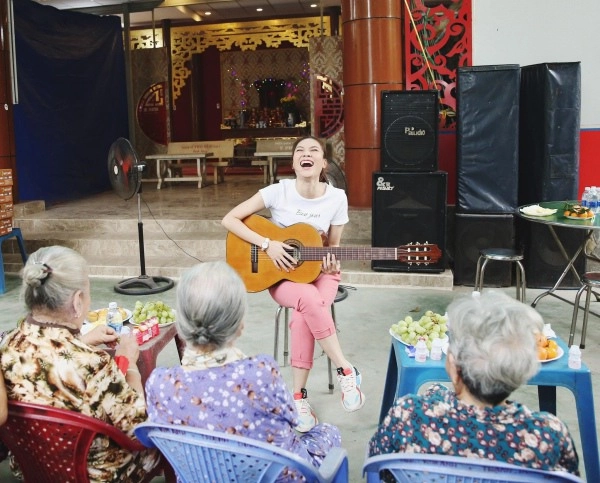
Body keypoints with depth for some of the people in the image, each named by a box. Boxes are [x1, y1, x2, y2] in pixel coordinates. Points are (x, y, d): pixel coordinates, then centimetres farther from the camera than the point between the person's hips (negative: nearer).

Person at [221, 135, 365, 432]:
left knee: (303, 316, -33)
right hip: (282, 275, -1)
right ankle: (346, 371, -22)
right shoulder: (278, 191, -12)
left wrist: (332, 264, -19)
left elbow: (333, 245, 5)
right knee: (310, 300, -36)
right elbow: (230, 220, -11)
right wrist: (267, 244, -21)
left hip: (320, 273, 1)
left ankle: (299, 396, -20)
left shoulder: (337, 198, -6)